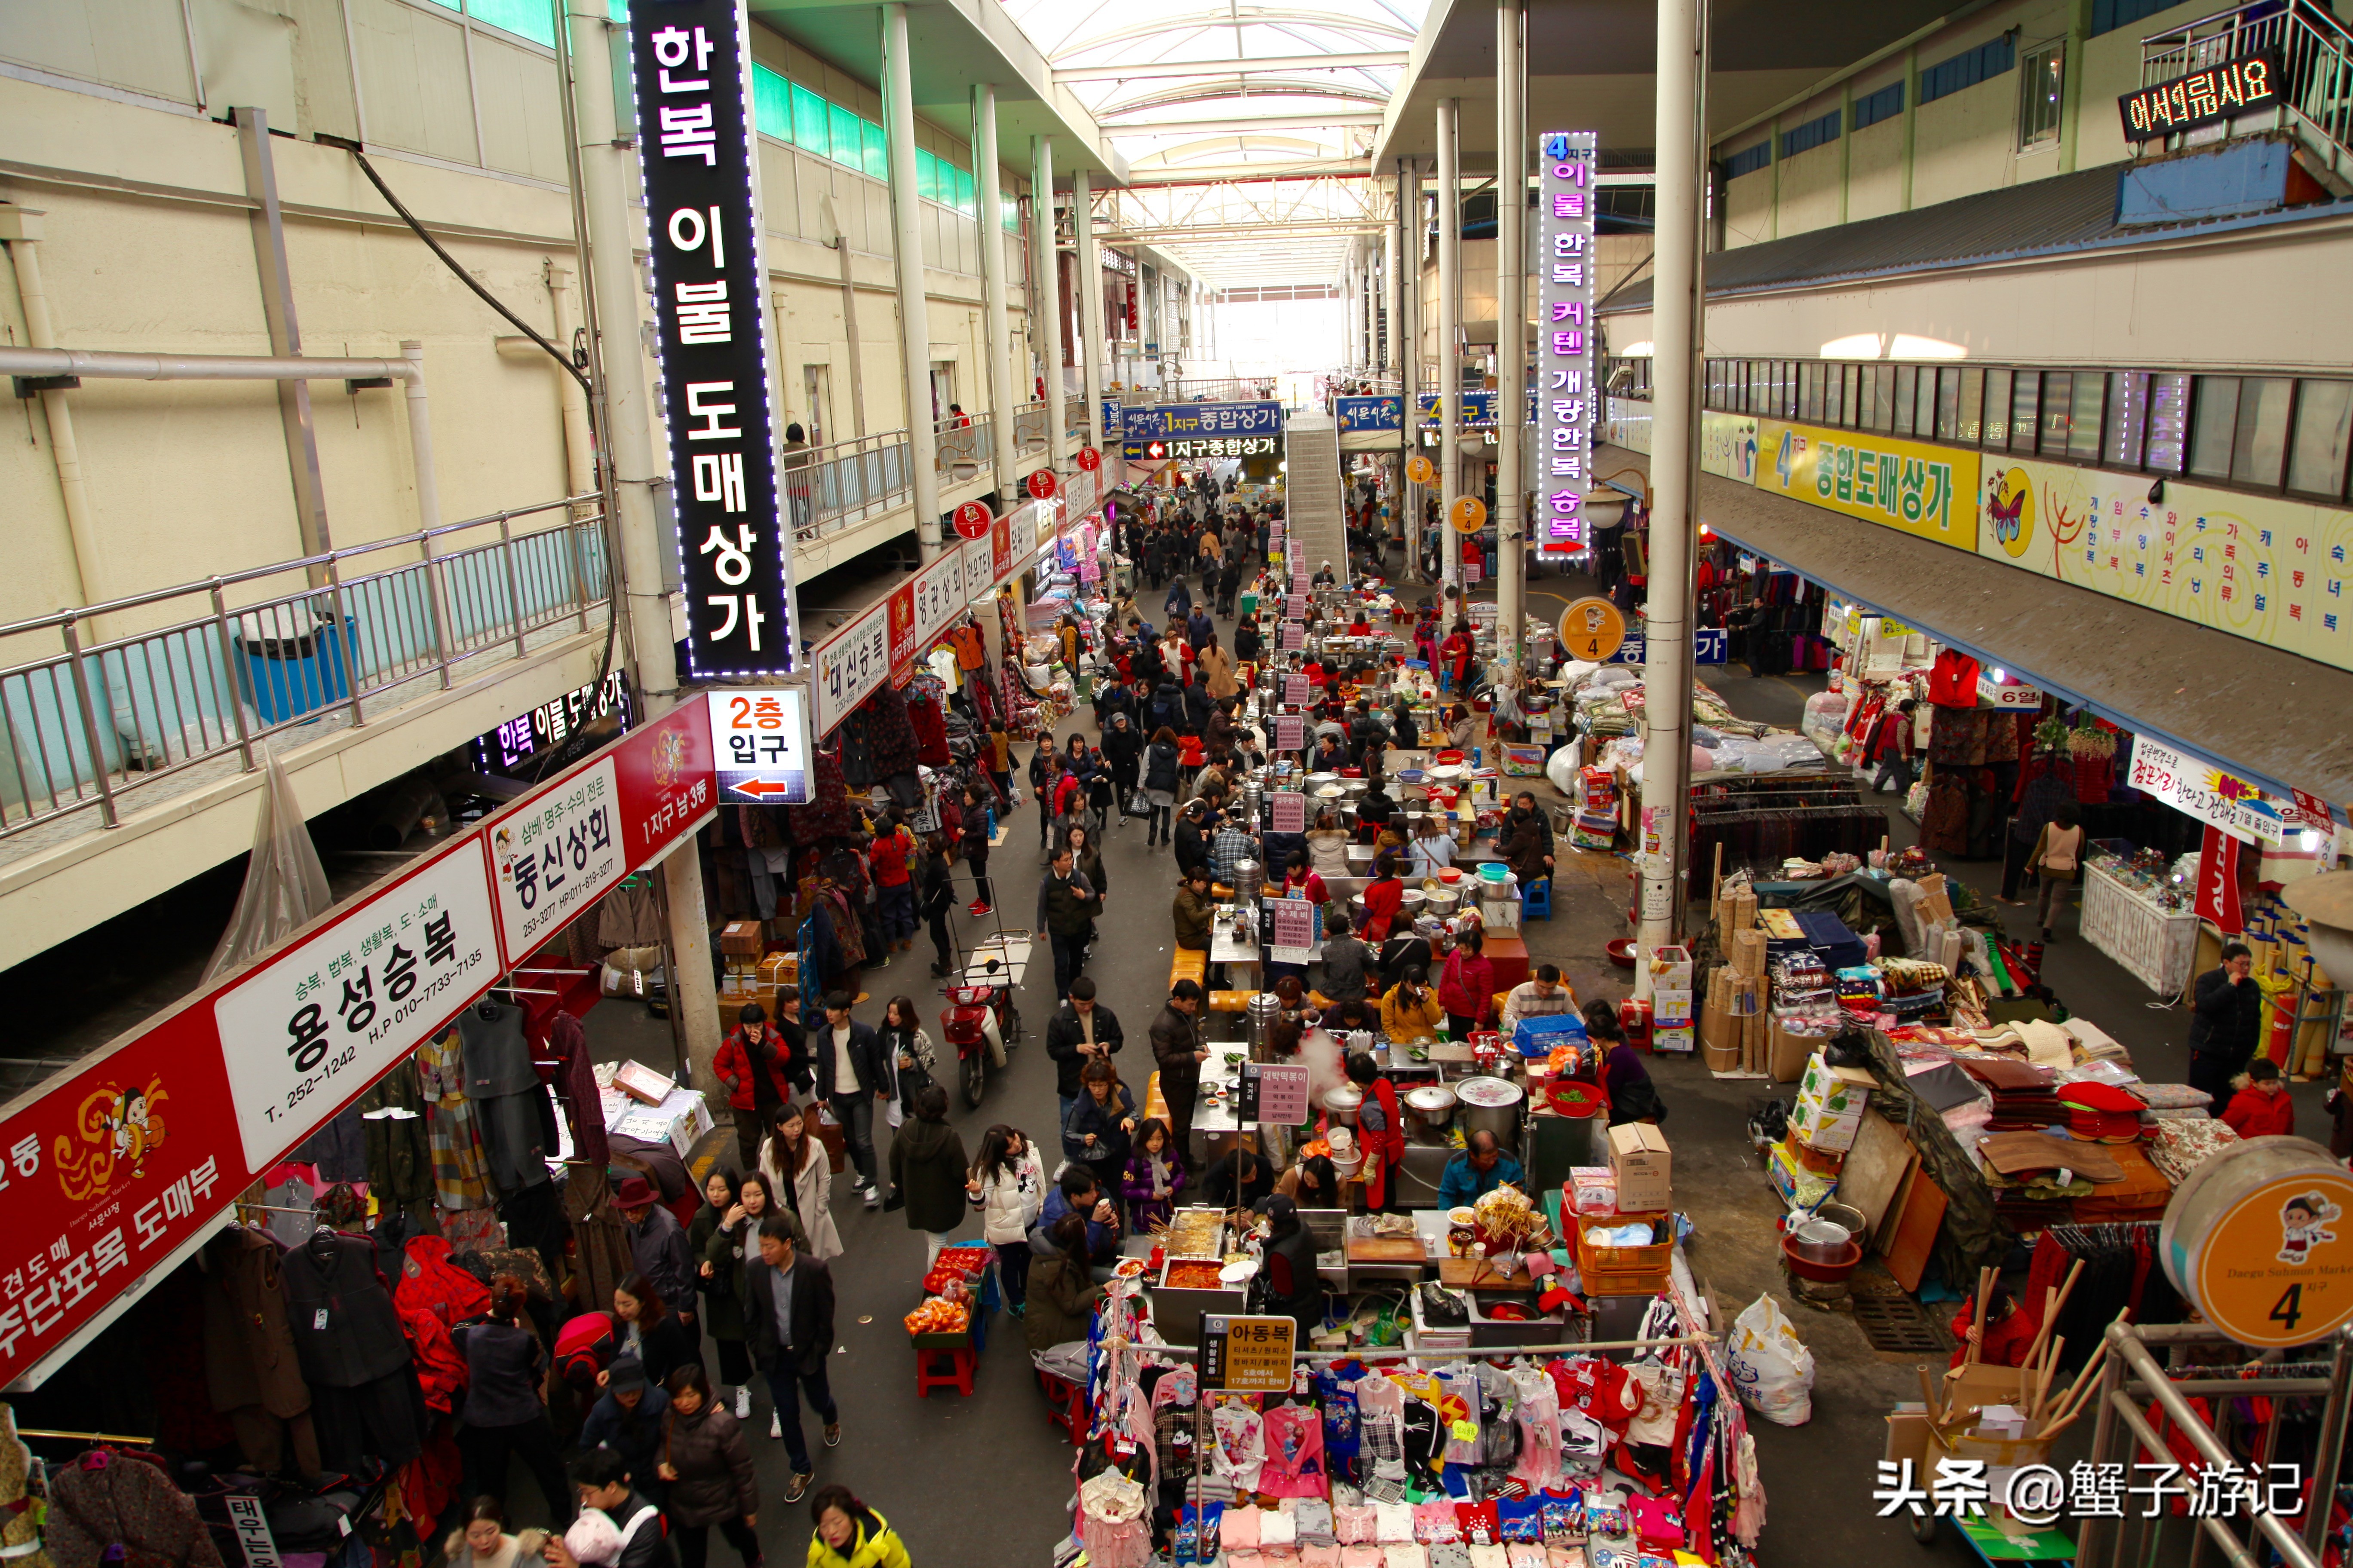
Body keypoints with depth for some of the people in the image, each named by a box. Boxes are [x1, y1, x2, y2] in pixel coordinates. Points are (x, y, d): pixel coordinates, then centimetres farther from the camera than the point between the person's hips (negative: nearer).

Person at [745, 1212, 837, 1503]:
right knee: (787, 1415, 9)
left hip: (808, 1353, -2)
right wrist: (758, 1349, 0)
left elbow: (826, 1315, -11)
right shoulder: (755, 1271, -12)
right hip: (775, 1356, 2)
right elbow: (753, 1314, 1)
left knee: (819, 1399, 20)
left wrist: (820, 1350, -9)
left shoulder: (815, 1271, -21)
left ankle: (831, 1421, 57)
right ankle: (801, 1471, 28)